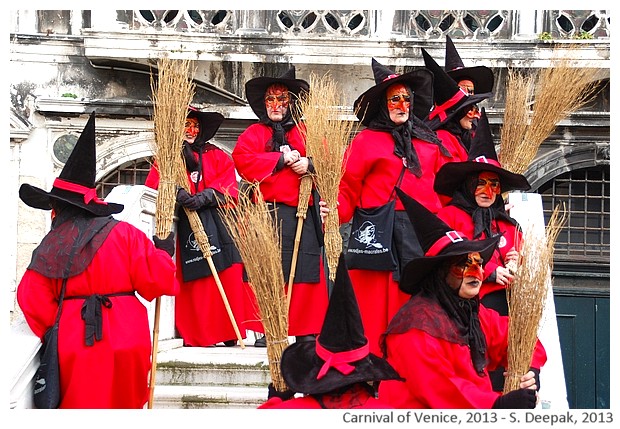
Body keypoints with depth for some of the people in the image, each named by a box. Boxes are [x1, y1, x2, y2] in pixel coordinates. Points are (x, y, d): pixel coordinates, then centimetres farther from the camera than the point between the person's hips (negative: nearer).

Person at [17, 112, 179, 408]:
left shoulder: (49, 247, 2)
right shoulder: (123, 234, -2)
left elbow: (33, 301, -1)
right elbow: (155, 280, -7)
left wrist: (53, 334, 12)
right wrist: (162, 253, 11)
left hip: (74, 342, 1)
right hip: (125, 339, -1)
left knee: (80, 405, 8)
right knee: (125, 403, 11)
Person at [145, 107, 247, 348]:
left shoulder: (216, 156, 19)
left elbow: (228, 185, 5)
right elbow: (154, 185, 0)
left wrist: (205, 196, -14)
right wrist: (175, 192, -20)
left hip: (216, 225, 1)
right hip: (183, 226, -1)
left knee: (226, 278, -8)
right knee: (190, 281, -9)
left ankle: (229, 334, -6)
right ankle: (192, 335, -8)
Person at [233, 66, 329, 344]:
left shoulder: (306, 133, 16)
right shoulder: (254, 133, 13)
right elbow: (242, 160, -6)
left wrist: (310, 165, -13)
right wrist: (281, 159, -9)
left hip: (302, 214, 1)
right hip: (266, 214, -1)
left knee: (306, 273, -2)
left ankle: (307, 332, 4)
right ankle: (266, 331, 0)